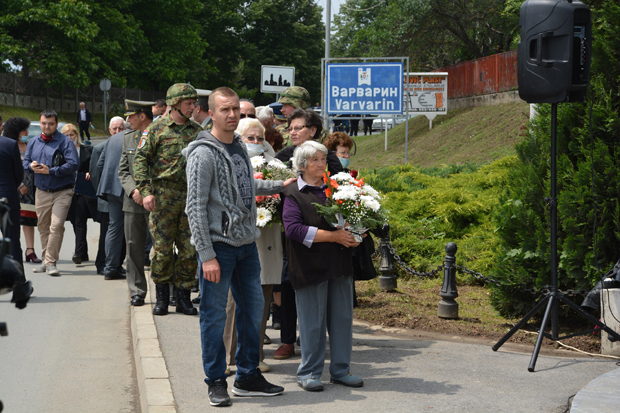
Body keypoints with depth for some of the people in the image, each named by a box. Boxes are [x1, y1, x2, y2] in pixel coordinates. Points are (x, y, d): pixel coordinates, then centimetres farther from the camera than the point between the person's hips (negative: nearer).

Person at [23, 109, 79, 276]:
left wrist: (50, 171, -18)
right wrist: (31, 165, -7)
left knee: (56, 226, -14)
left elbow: (73, 164, -16)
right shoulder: (33, 142, 12)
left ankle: (50, 262, -10)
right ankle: (47, 260, 22)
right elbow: (25, 161, 17)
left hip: (62, 192, -5)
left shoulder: (64, 142, -7)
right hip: (41, 192, 5)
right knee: (43, 227, 11)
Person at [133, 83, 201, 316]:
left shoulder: (197, 131, 11)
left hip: (192, 197, 3)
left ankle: (183, 297, 13)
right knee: (162, 248, -1)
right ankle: (162, 297, 12)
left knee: (189, 249, 3)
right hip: (164, 197, -3)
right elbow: (140, 159, -3)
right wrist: (146, 191, -13)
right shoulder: (158, 128, 0)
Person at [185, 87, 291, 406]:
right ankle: (216, 381, 12)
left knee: (253, 308, 13)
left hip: (247, 243, 8)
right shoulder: (204, 153, -13)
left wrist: (280, 185, 24)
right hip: (218, 245, -8)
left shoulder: (239, 147, 12)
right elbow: (195, 208, -16)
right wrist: (207, 256, -19)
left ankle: (248, 377, 24)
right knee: (215, 315, 1)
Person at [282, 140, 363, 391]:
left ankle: (340, 370, 20)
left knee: (342, 318, 9)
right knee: (313, 321, 0)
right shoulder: (293, 194, -4)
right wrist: (332, 236, -18)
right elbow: (293, 228, -16)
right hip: (311, 265, -5)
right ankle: (309, 373, 12)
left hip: (340, 265, 6)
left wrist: (353, 236, -1)